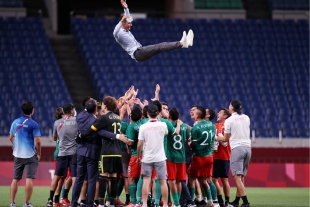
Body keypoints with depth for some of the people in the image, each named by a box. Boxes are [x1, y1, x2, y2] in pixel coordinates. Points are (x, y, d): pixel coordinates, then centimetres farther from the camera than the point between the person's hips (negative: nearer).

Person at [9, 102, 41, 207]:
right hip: (30, 155, -5)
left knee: (15, 179, 11)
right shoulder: (33, 124, -12)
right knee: (29, 179, -3)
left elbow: (11, 138, 13)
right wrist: (39, 154, -3)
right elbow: (37, 141, -15)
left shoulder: (15, 122, 4)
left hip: (18, 155, 5)